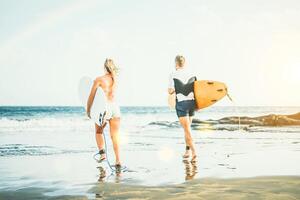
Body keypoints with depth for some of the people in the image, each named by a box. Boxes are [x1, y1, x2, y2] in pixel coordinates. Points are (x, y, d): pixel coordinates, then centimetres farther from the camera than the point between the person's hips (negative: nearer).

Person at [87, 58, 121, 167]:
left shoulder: (99, 79, -2)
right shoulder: (116, 79, 9)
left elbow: (91, 96, 1)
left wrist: (88, 110, 12)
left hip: (105, 107, -3)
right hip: (115, 107, 3)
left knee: (98, 132, 20)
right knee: (115, 136, 8)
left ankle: (102, 152, 2)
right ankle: (118, 161, 2)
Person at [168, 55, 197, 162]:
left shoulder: (173, 75, -4)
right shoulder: (192, 75, 7)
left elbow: (171, 91, -7)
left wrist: (171, 90, 15)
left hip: (181, 102, -4)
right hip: (191, 101, 4)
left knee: (187, 129, -4)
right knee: (187, 128, 18)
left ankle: (194, 152, -14)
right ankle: (187, 151, 21)